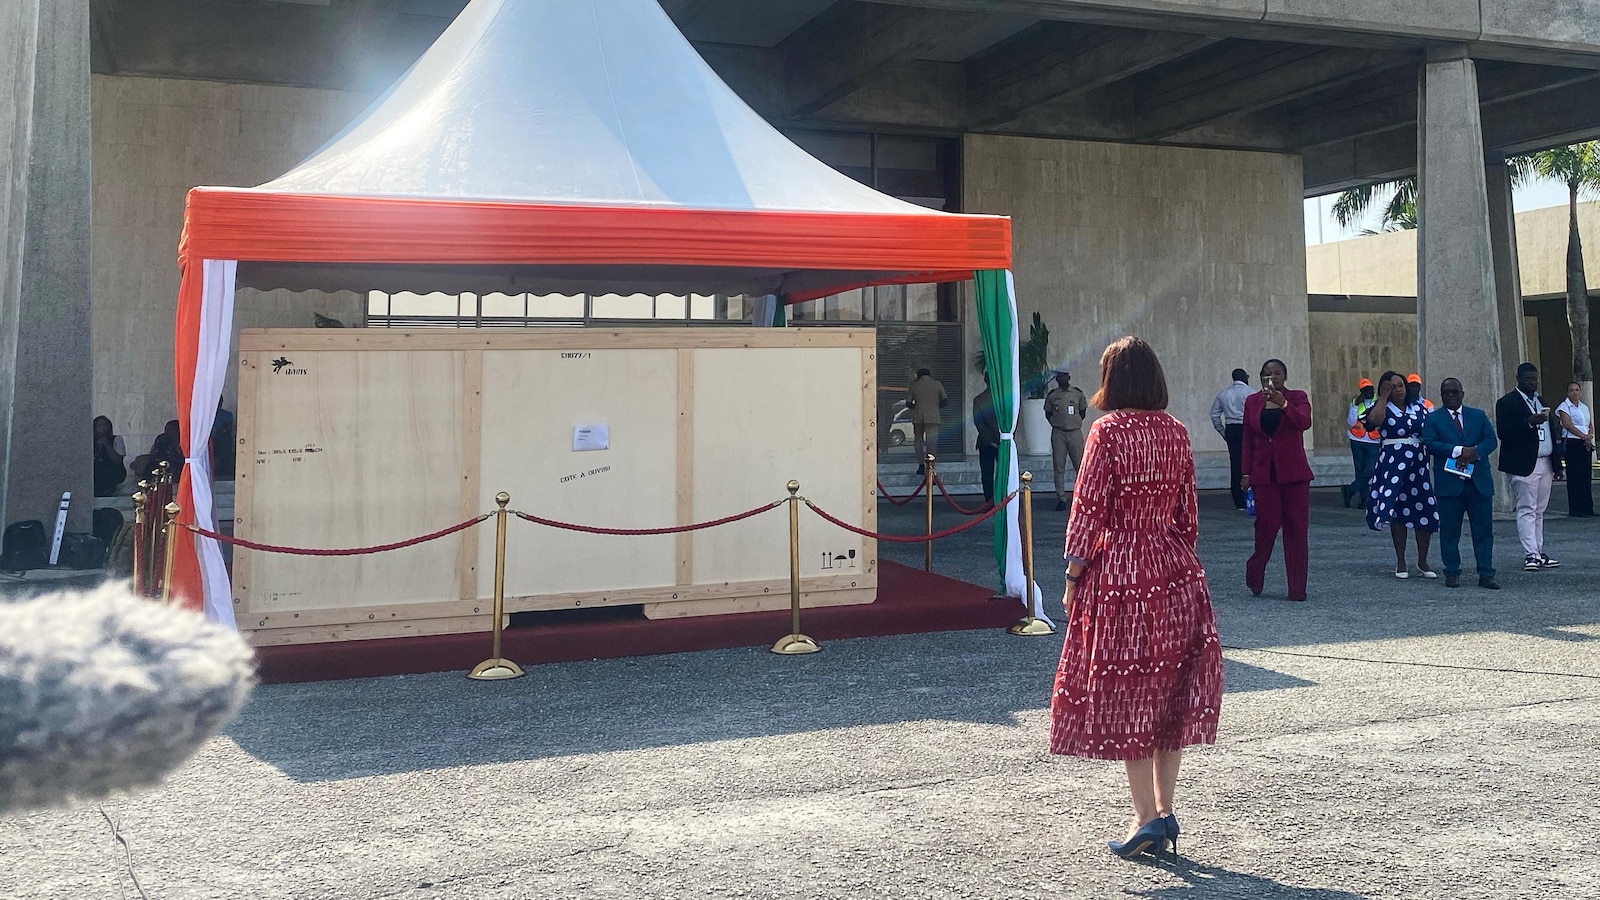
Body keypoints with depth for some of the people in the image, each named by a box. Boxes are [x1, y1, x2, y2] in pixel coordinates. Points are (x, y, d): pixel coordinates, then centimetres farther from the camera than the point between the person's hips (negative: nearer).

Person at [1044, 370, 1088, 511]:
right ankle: (1061, 498, 3)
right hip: (1058, 433, 0)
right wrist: (1057, 423, 4)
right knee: (1059, 467, 0)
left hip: (1075, 432, 0)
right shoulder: (1052, 395, 6)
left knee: (1080, 465, -1)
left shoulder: (1078, 393, 6)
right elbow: (1048, 414, 14)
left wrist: (1074, 422, 6)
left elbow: (1082, 413, 15)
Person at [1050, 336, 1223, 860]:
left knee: (1126, 696, 3)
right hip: (1177, 574, 6)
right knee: (1171, 691, 11)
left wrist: (1073, 577, -5)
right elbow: (1187, 513, 10)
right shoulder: (1176, 432, 6)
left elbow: (1089, 510, -12)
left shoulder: (1108, 430, -10)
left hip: (1120, 571, -5)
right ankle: (1165, 811, 16)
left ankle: (1147, 817, 3)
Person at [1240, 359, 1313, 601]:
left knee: (1297, 529, 0)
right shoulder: (1252, 402, 9)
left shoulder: (1297, 398, 3)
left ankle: (1297, 588, 5)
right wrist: (1246, 473, 6)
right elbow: (1248, 440, 10)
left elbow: (1304, 422, -16)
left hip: (1293, 472, -1)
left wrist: (1283, 403, -27)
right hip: (1264, 472, 1)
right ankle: (1254, 574, 20)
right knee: (1267, 524, -5)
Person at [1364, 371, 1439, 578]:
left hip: (1418, 463, 2)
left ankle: (1422, 561, 14)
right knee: (1397, 512, 1)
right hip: (1393, 464, -2)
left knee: (1425, 512, 0)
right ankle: (1400, 563, 10)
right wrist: (1383, 396, -11)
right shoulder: (1383, 408, 3)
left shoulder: (1418, 407, 11)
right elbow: (1375, 419, -21)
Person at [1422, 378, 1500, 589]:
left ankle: (1486, 574, 6)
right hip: (1449, 483, -2)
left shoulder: (1479, 416, 14)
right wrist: (1458, 451, -19)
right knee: (1449, 531, 2)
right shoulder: (1433, 419, 6)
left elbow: (1491, 440, 3)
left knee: (1484, 530, 2)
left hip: (1479, 482, 2)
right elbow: (1430, 443, -9)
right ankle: (1452, 573, 10)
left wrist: (1475, 452, -16)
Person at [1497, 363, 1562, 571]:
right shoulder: (1507, 402, -6)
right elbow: (1502, 432, -17)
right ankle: (1530, 555, -11)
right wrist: (1530, 422, -24)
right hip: (1524, 466, -8)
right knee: (1527, 510, -9)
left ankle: (1538, 553, 16)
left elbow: (1550, 433, 21)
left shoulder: (1541, 401, 19)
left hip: (1545, 464, 8)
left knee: (1539, 511, 11)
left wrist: (1556, 463, 16)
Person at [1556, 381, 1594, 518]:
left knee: (1587, 477, 5)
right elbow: (1568, 424, -11)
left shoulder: (1584, 407, 19)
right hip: (1572, 444, -6)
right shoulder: (1564, 406, 0)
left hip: (1586, 444, 6)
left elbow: (1591, 426, 15)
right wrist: (1584, 436, -15)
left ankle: (1587, 508, 10)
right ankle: (1576, 510, -6)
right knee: (1576, 477, -8)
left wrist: (1590, 436, -7)